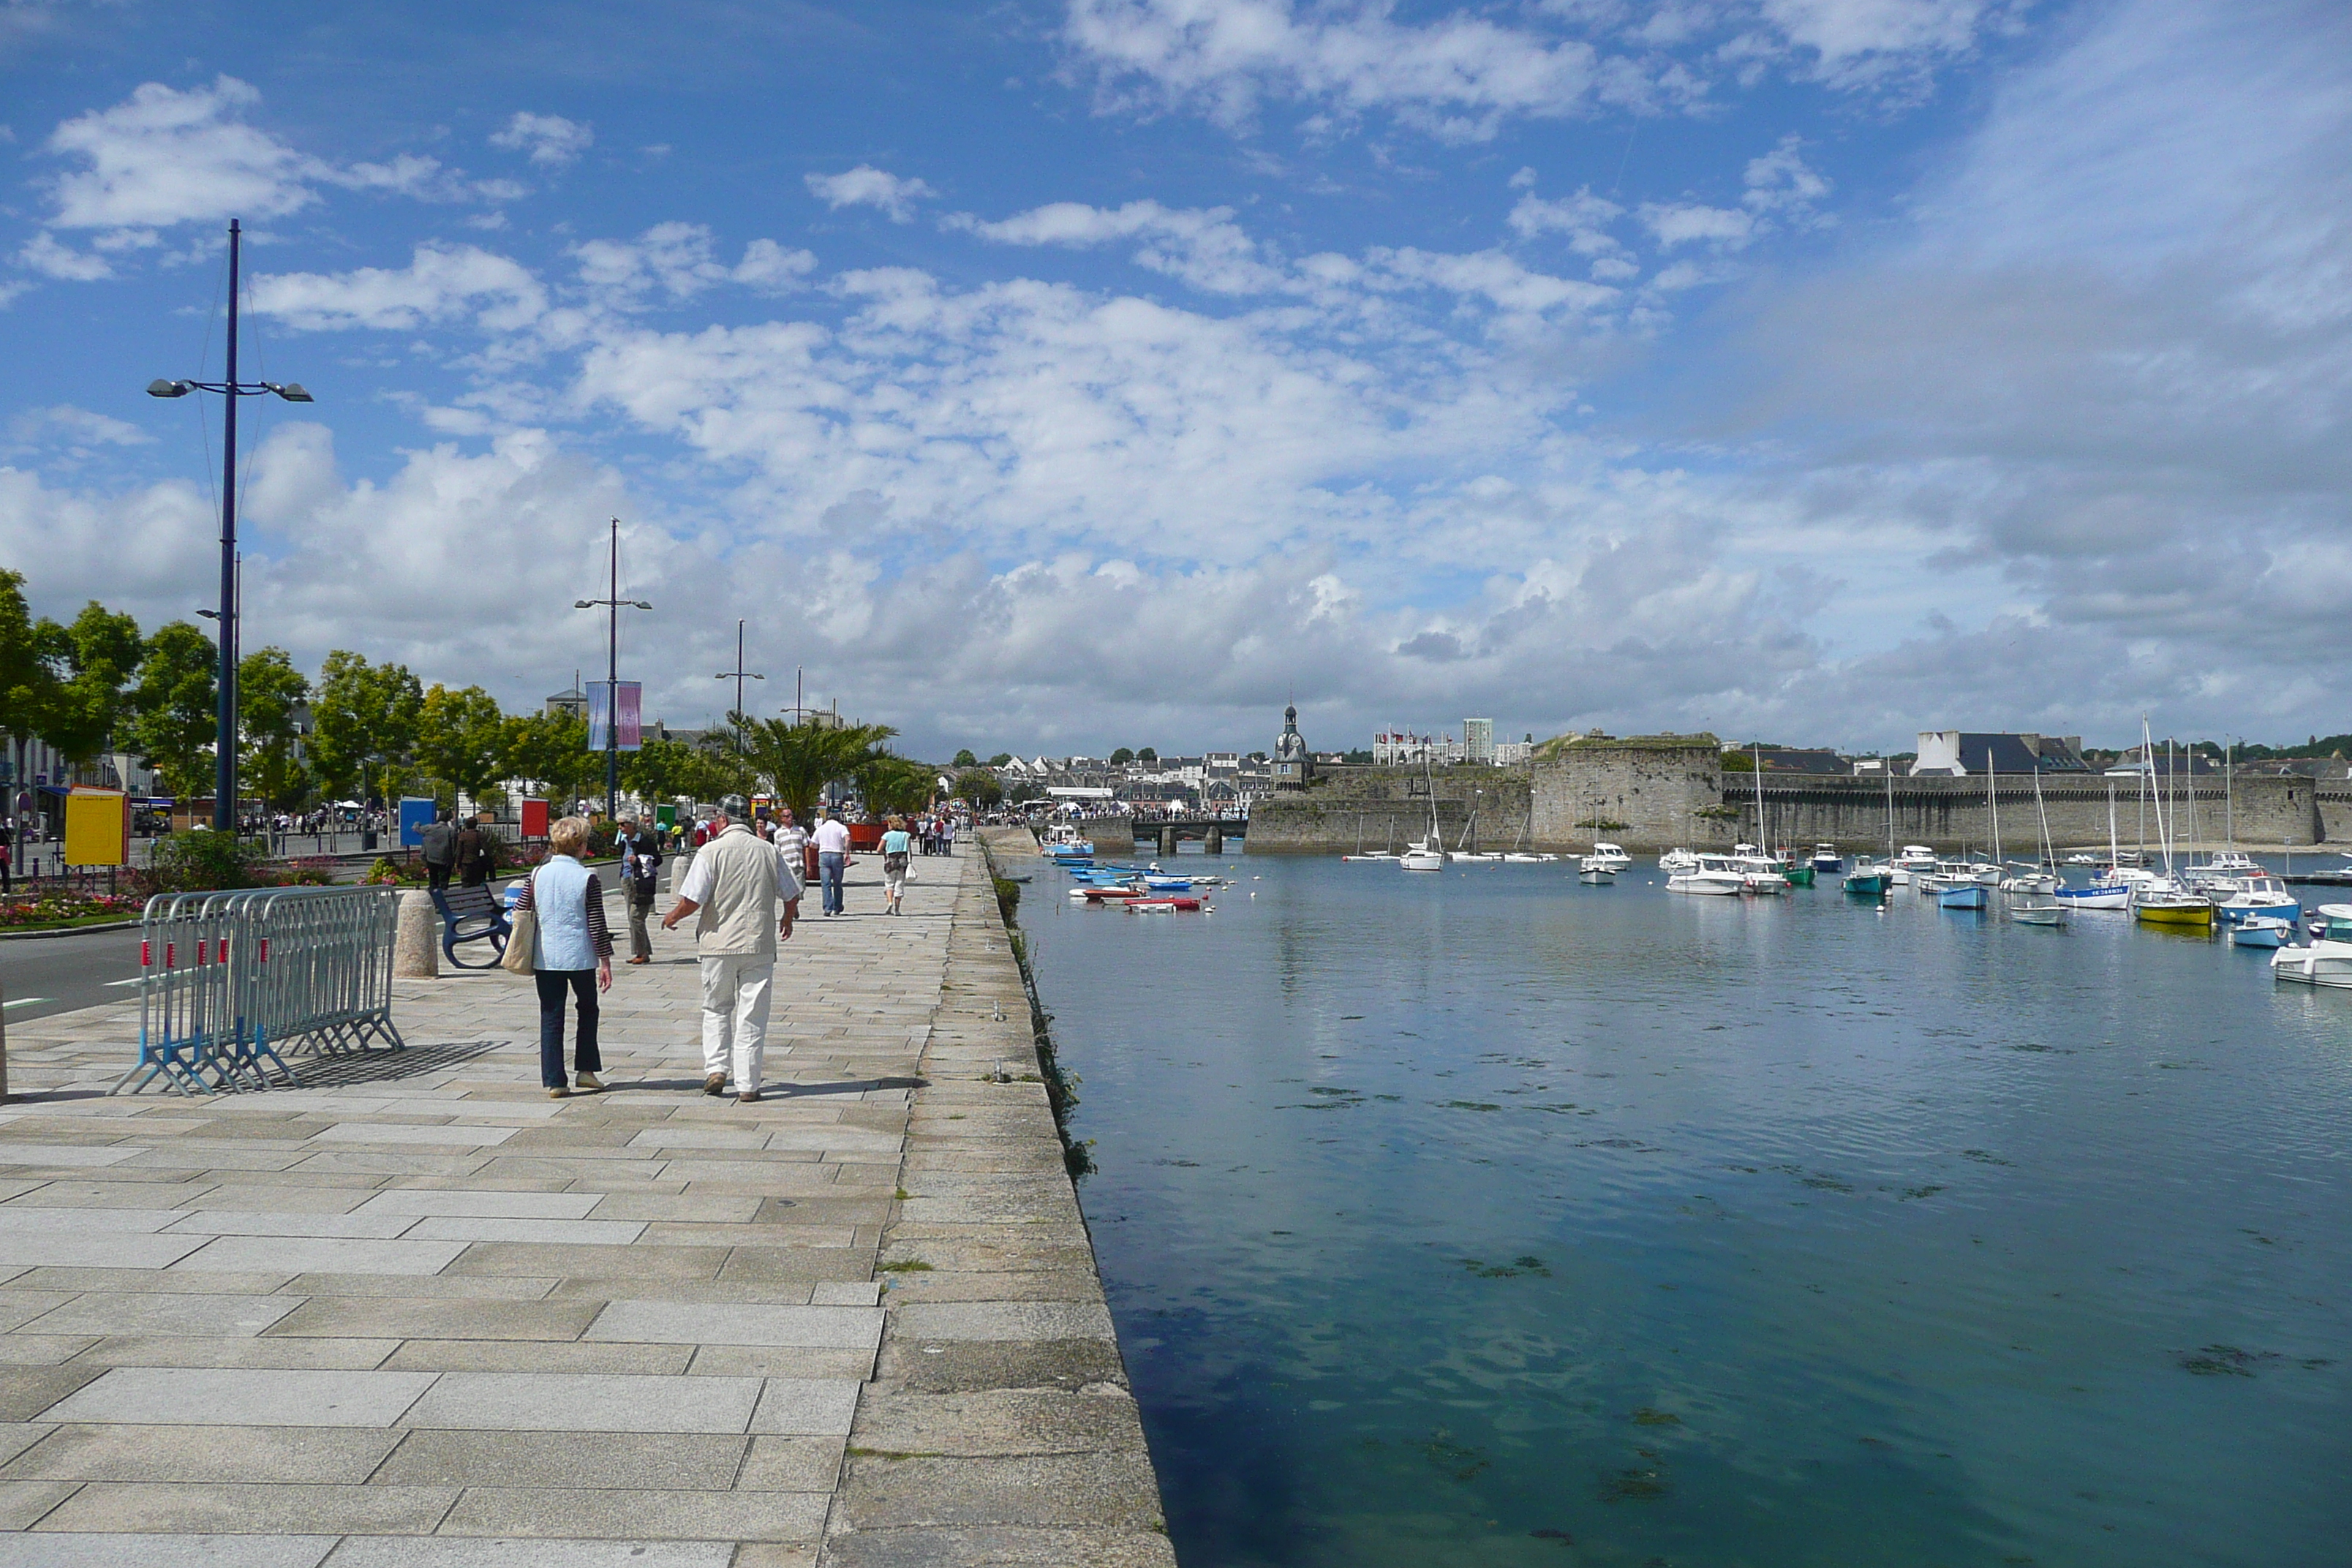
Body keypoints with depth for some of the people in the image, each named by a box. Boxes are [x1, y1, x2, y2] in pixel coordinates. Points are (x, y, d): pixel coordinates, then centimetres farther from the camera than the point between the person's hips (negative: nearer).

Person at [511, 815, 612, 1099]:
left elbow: (519, 916, 4)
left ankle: (554, 1081, 5)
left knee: (551, 1017, 7)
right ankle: (586, 1069, 16)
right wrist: (605, 961, -1)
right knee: (588, 1009, 19)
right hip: (579, 957, -2)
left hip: (545, 958, 2)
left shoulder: (536, 876, 2)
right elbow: (597, 925, -7)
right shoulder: (587, 879, -8)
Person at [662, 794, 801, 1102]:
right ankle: (748, 1086, 4)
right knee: (752, 1017, 4)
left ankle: (715, 1069, 7)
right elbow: (792, 894, 12)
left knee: (716, 1009, 17)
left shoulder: (711, 851, -7)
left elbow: (692, 900, -11)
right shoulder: (769, 851, 4)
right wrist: (786, 918, 33)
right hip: (759, 944, 2)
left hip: (719, 942, -2)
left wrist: (672, 917, 10)